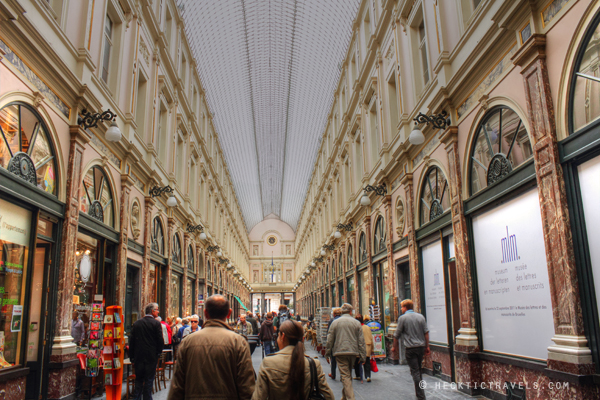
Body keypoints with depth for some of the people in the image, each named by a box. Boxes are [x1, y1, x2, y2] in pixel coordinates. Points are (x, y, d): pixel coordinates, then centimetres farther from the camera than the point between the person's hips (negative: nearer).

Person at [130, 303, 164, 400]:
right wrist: (158, 352, 7)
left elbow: (131, 341, 5)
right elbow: (160, 341, -11)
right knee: (149, 381, 5)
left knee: (138, 380, 14)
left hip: (138, 356, 4)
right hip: (151, 356, -4)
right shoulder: (156, 323, -10)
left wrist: (132, 358, 11)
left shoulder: (136, 323, 3)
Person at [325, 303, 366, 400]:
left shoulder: (335, 322, 1)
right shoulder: (356, 323, 4)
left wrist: (328, 353, 12)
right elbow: (361, 341, 3)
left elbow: (330, 339, 3)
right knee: (348, 374, 19)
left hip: (340, 352, -3)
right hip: (353, 352, 3)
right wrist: (362, 356, 6)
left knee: (345, 376, -3)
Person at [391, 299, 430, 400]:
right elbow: (426, 333, 6)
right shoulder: (420, 316, 6)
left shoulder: (402, 318, -7)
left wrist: (394, 347, 12)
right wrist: (427, 346, 13)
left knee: (415, 372, -1)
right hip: (421, 346, 5)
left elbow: (397, 335, -2)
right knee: (419, 371, 18)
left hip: (410, 348, -5)